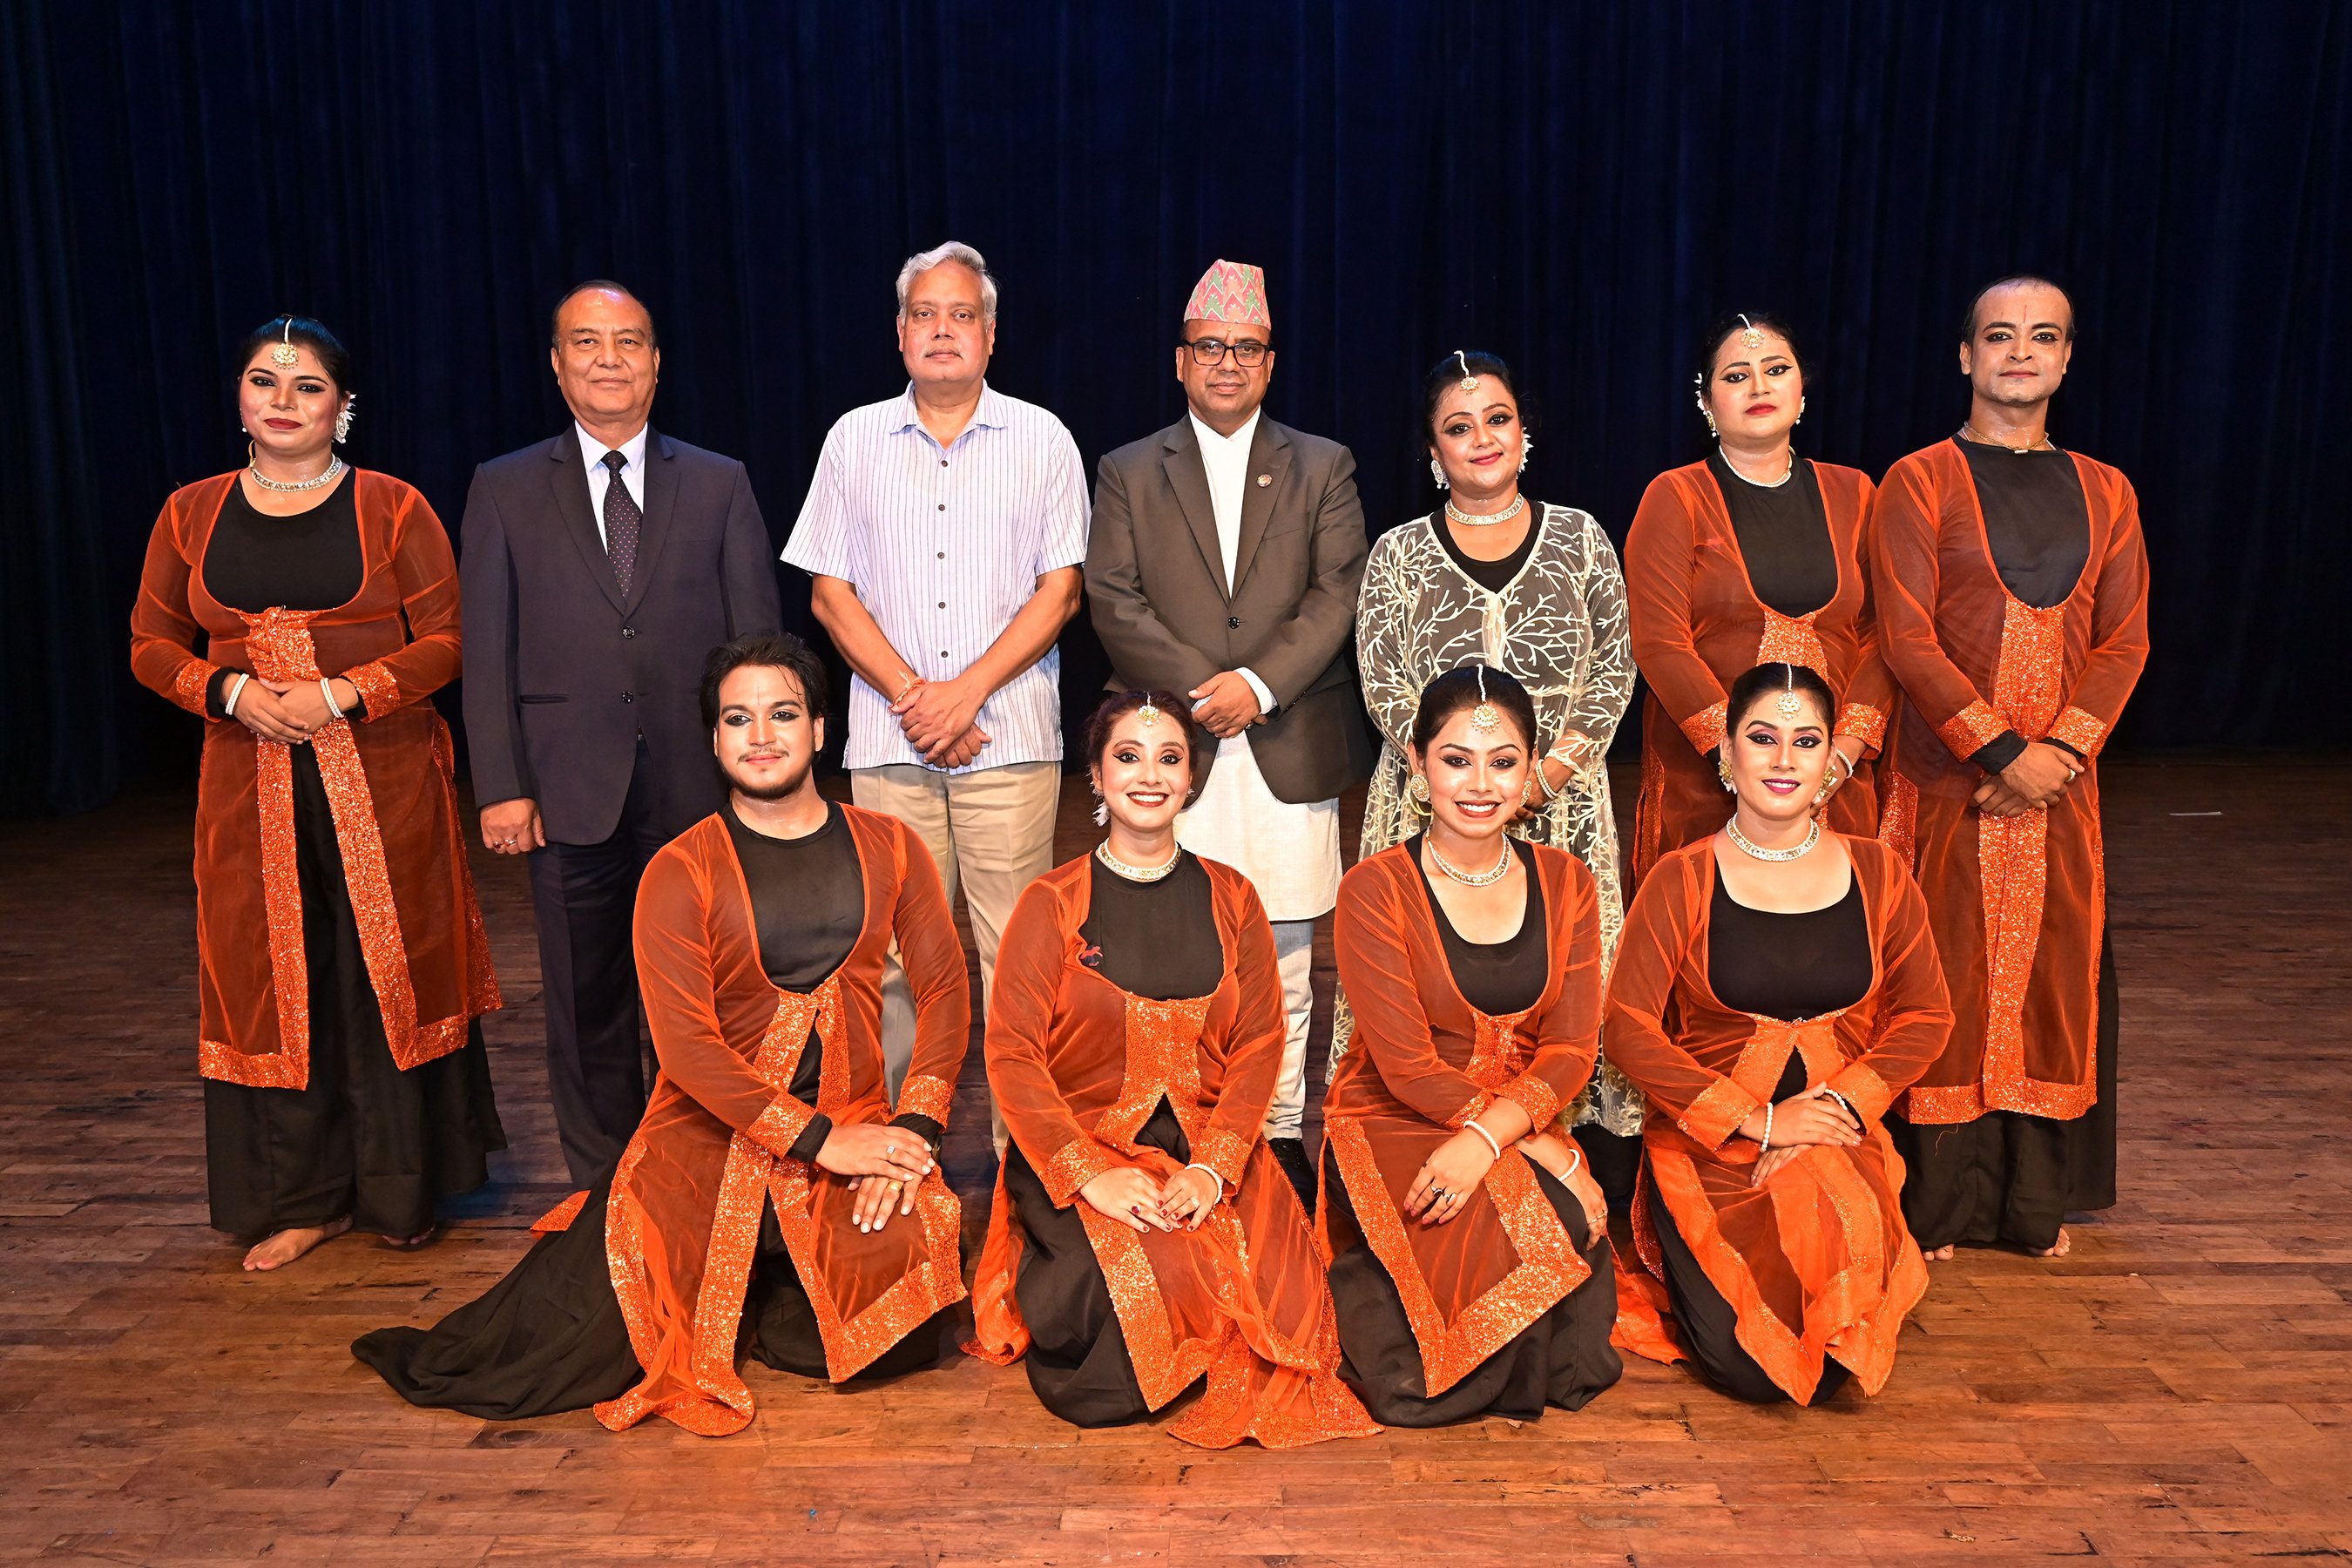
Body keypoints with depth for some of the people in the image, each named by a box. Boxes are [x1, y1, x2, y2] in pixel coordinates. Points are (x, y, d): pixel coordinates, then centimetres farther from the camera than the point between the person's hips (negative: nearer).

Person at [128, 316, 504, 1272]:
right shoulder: (191, 515, 9)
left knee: (389, 974, 4)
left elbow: (448, 640, -2)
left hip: (383, 782, -2)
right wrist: (231, 690, -8)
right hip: (251, 789, 3)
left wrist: (343, 695, -15)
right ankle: (303, 1199, 19)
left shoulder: (392, 510, 1)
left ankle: (402, 1191, 19)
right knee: (274, 980, 6)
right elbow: (153, 646, 12)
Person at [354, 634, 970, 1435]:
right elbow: (686, 1045, -13)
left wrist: (914, 1127, -12)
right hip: (708, 1137, -2)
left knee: (911, 1324, -23)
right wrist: (822, 1141, -19)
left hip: (855, 1130, 3)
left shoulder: (886, 846, 7)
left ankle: (758, 1305, 9)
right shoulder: (679, 873, -4)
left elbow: (944, 988, 3)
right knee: (572, 1348, -20)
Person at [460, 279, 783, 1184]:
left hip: (697, 789, 0)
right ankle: (602, 1191, 24)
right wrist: (500, 787, -4)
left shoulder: (719, 485, 8)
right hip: (571, 794, 0)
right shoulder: (505, 490, 7)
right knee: (586, 1007, 9)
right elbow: (487, 652, 4)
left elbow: (758, 642, 5)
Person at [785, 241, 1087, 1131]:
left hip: (1012, 739, -1)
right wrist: (910, 696, -6)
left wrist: (964, 691, -10)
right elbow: (830, 592, 7)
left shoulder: (1041, 439, 7)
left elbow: (1059, 589, 1)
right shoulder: (855, 440, 11)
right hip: (890, 746, 1)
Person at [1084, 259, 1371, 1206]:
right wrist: (1199, 688, -11)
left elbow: (1339, 594, 2)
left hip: (1288, 748, 1)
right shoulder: (1127, 474, 12)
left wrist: (1260, 682, -12)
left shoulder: (1323, 468, 13)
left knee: (1284, 964, 4)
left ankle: (1281, 1133, 15)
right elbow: (1113, 601, 1)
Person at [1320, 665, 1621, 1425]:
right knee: (1537, 1227, -28)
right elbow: (1406, 1065, -11)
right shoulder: (1375, 889, -8)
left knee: (1578, 1217, -26)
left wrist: (1488, 1137, -20)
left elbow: (1572, 1047, -2)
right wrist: (1534, 1143, -16)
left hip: (1523, 1128, 4)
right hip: (1392, 1126, -4)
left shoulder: (1564, 882, 5)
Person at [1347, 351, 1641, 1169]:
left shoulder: (1580, 538, 7)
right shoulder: (1399, 554, 4)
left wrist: (1548, 772, -9)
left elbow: (1614, 668, 3)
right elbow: (1383, 687, -1)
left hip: (1561, 806, 1)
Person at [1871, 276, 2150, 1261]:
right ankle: (1937, 1201, 13)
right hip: (1945, 778, -4)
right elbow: (1908, 638, -10)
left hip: (2061, 779, 4)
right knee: (1945, 971, 1)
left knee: (2054, 970, 8)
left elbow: (2125, 640, 6)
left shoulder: (2105, 493, 12)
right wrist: (2003, 751, -16)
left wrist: (2061, 747, -10)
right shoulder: (1918, 482, -1)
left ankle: (2038, 1198, 22)